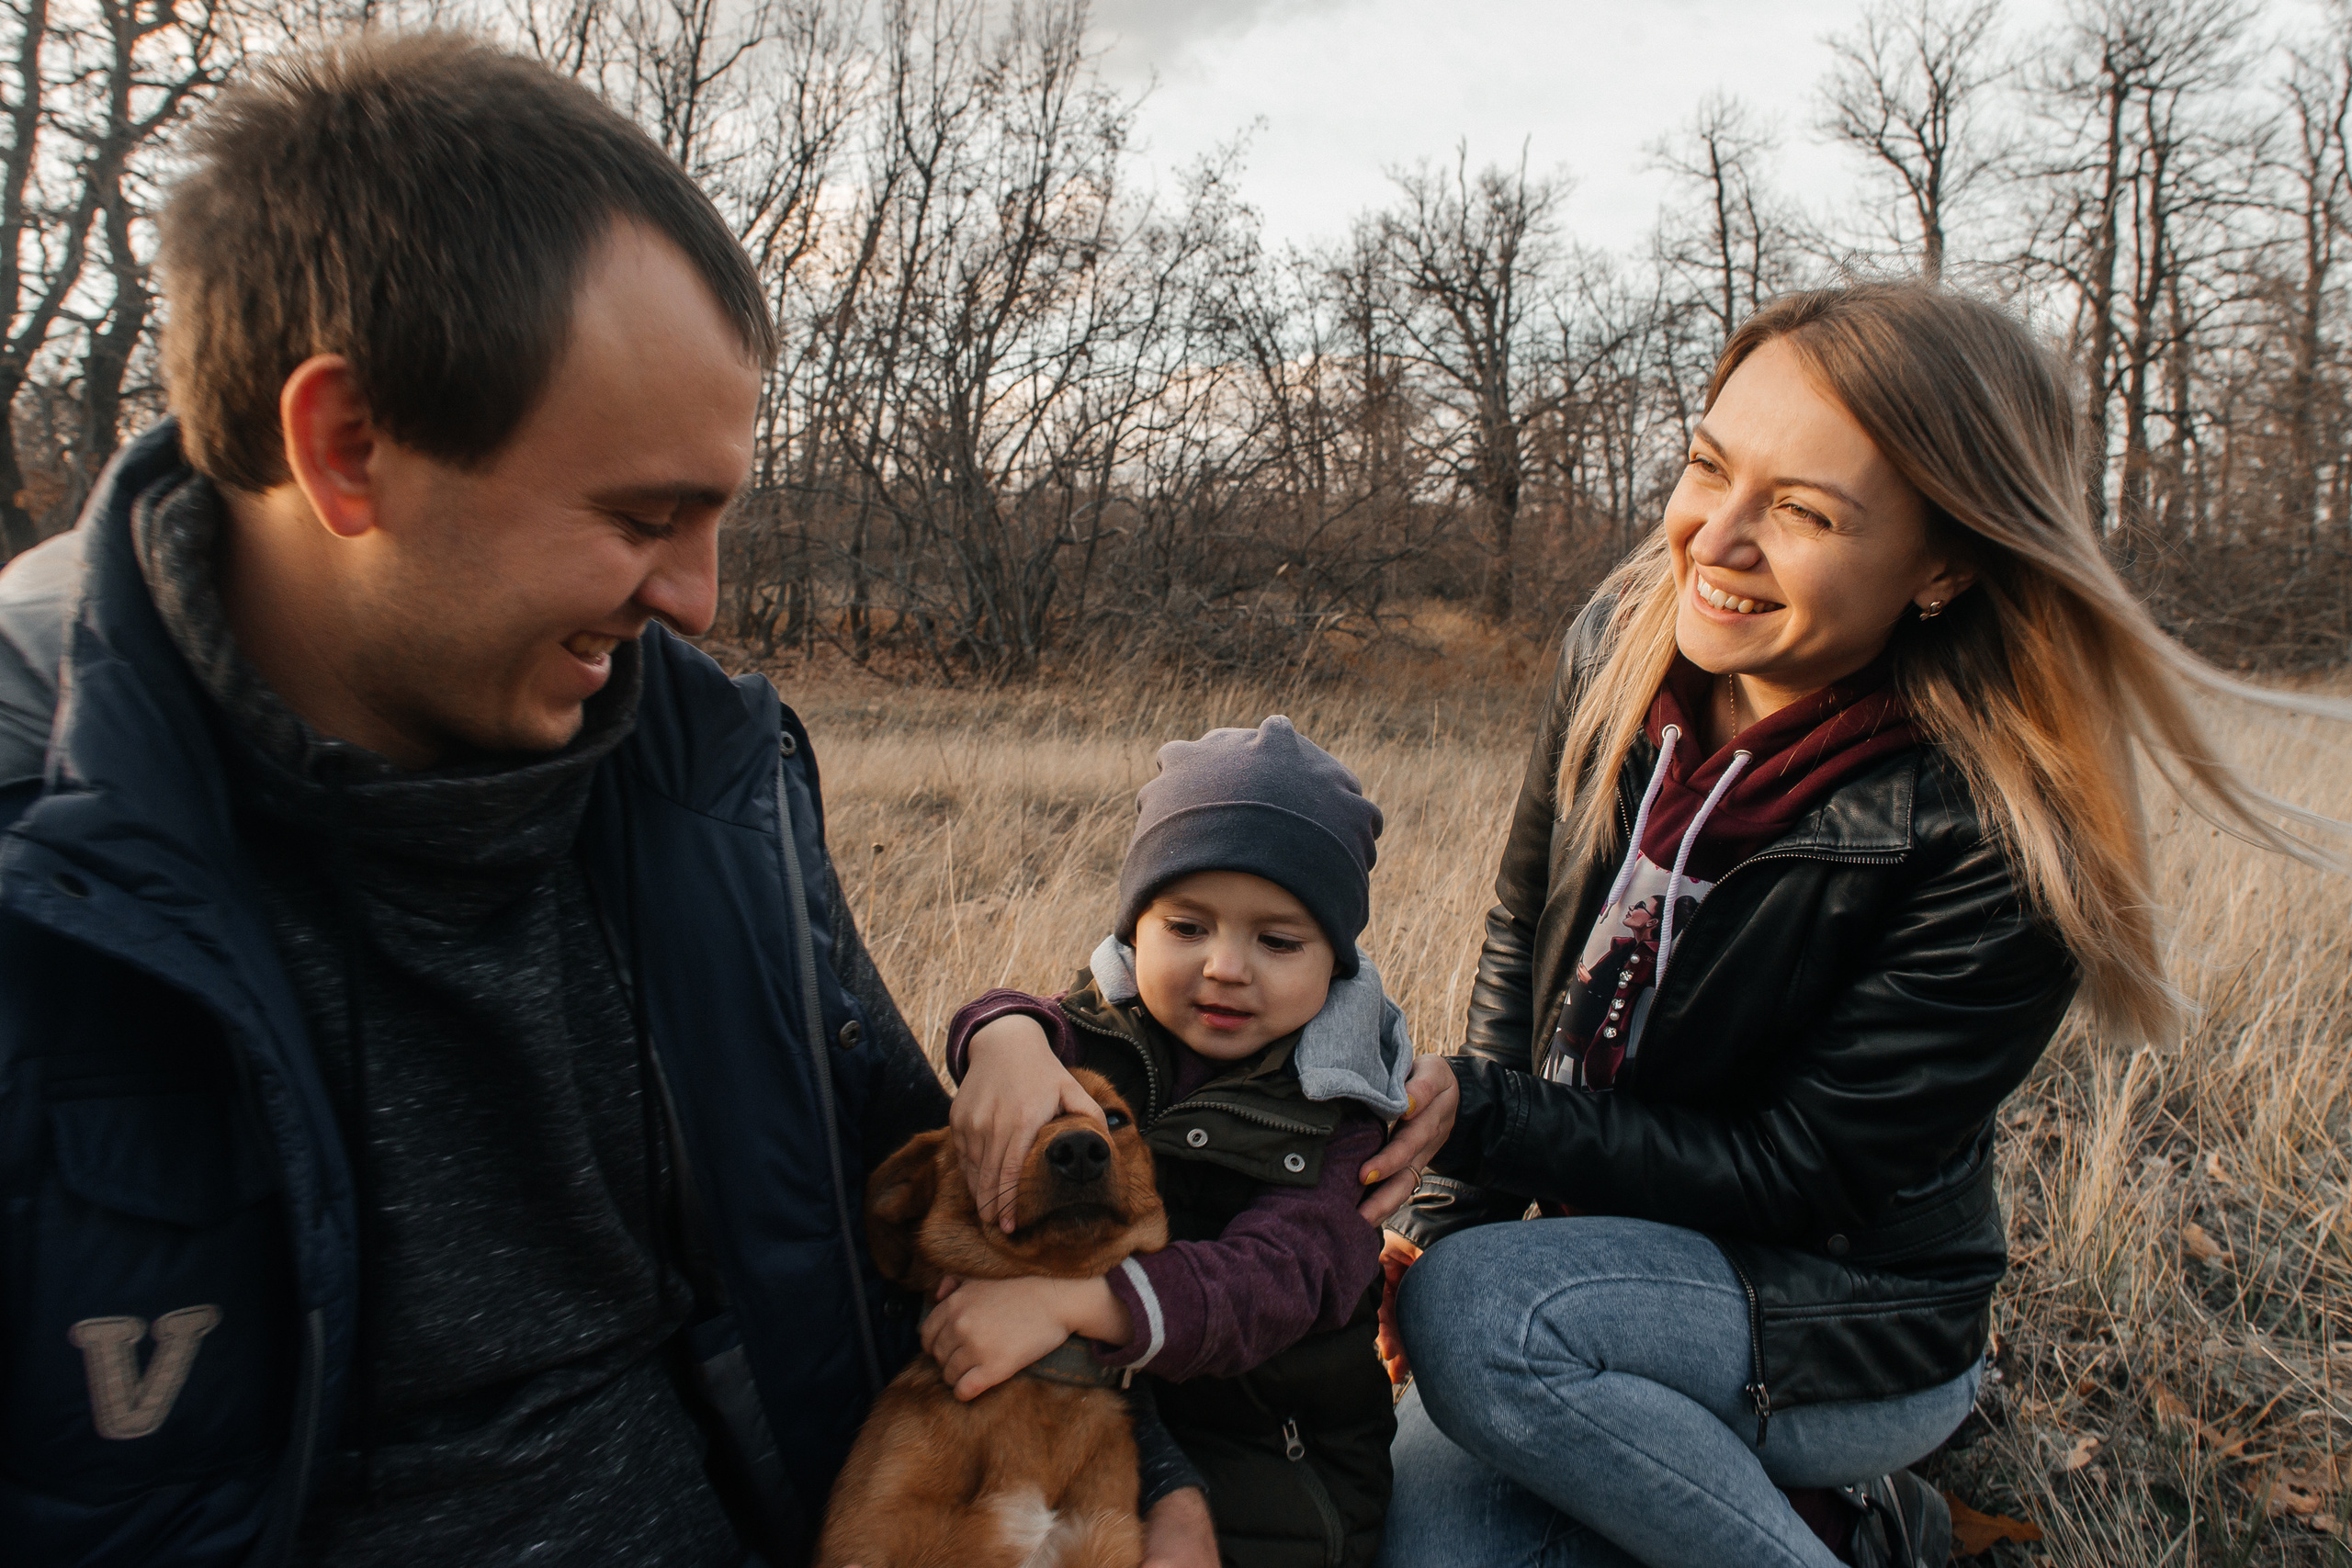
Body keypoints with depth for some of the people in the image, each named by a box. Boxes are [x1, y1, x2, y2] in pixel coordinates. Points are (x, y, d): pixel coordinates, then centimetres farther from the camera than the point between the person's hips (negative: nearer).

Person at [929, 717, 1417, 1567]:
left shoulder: (1332, 1111, -10)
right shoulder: (1109, 1028, 1)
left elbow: (1267, 1280, -23)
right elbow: (1003, 1019, -17)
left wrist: (1070, 1298, -37)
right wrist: (1010, 1042, -42)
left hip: (1273, 1453, -2)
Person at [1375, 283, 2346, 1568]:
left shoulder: (1999, 835, -24)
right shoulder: (1618, 653, -8)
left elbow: (1795, 1171, -20)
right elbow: (1521, 947, 2)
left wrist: (1470, 1111, -25)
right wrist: (1445, 1212, -5)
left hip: (1846, 1313, -5)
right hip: (1614, 1252, 6)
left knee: (1475, 1314, -30)